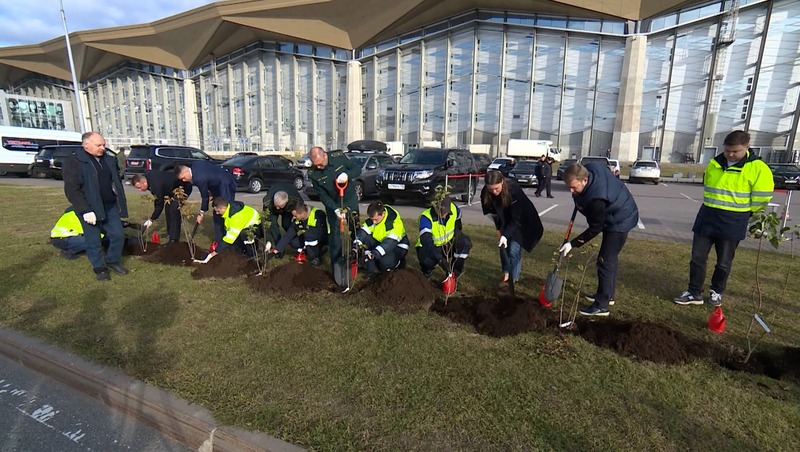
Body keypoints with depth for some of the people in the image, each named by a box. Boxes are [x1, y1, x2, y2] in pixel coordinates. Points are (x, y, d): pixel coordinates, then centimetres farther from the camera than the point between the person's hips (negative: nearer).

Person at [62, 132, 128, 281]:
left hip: (110, 206, 5)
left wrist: (121, 202, 12)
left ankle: (113, 261, 27)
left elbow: (117, 181, 17)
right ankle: (99, 268, 21)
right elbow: (72, 190, -16)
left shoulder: (109, 160, 8)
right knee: (93, 241, 6)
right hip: (90, 209, -5)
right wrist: (85, 210, -21)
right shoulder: (73, 162, -11)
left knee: (118, 235, 7)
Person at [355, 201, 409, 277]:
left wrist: (372, 254, -50)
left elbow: (390, 243, -41)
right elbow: (363, 231, -20)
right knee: (365, 237, -23)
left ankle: (399, 261, 2)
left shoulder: (394, 222, -31)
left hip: (397, 245, -6)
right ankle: (372, 269, -12)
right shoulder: (374, 218, -14)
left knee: (385, 262, -36)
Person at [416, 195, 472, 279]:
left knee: (465, 243, -20)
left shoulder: (454, 209, -19)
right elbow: (426, 241, -44)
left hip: (448, 242, 5)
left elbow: (457, 220, 8)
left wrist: (457, 233, -7)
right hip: (429, 246, -4)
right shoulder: (426, 218, -33)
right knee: (429, 260, -35)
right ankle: (427, 270, 5)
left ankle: (454, 273, -4)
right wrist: (440, 259, -52)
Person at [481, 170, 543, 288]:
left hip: (521, 221, -4)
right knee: (503, 247, 6)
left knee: (514, 250, -9)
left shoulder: (514, 189, -36)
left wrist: (505, 235, -38)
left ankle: (514, 279, 3)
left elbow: (516, 218, -31)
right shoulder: (485, 192, -23)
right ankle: (506, 273, 24)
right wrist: (498, 228, -11)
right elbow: (488, 210, -3)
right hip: (504, 221, 5)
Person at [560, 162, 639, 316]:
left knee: (605, 261, -9)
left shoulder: (596, 199, -38)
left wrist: (572, 244, -25)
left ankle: (601, 305, -2)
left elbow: (595, 229, -27)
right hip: (618, 214, 10)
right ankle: (607, 295, 33)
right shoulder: (590, 169, -16)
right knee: (610, 258, 19)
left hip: (620, 221, -10)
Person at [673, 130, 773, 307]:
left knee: (724, 262, 8)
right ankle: (694, 293, 13)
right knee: (697, 257, 3)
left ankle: (716, 292, 29)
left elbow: (761, 199, -6)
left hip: (733, 223, -3)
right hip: (707, 218, 4)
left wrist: (740, 212, 7)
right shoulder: (714, 164, 4)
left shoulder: (757, 168, -10)